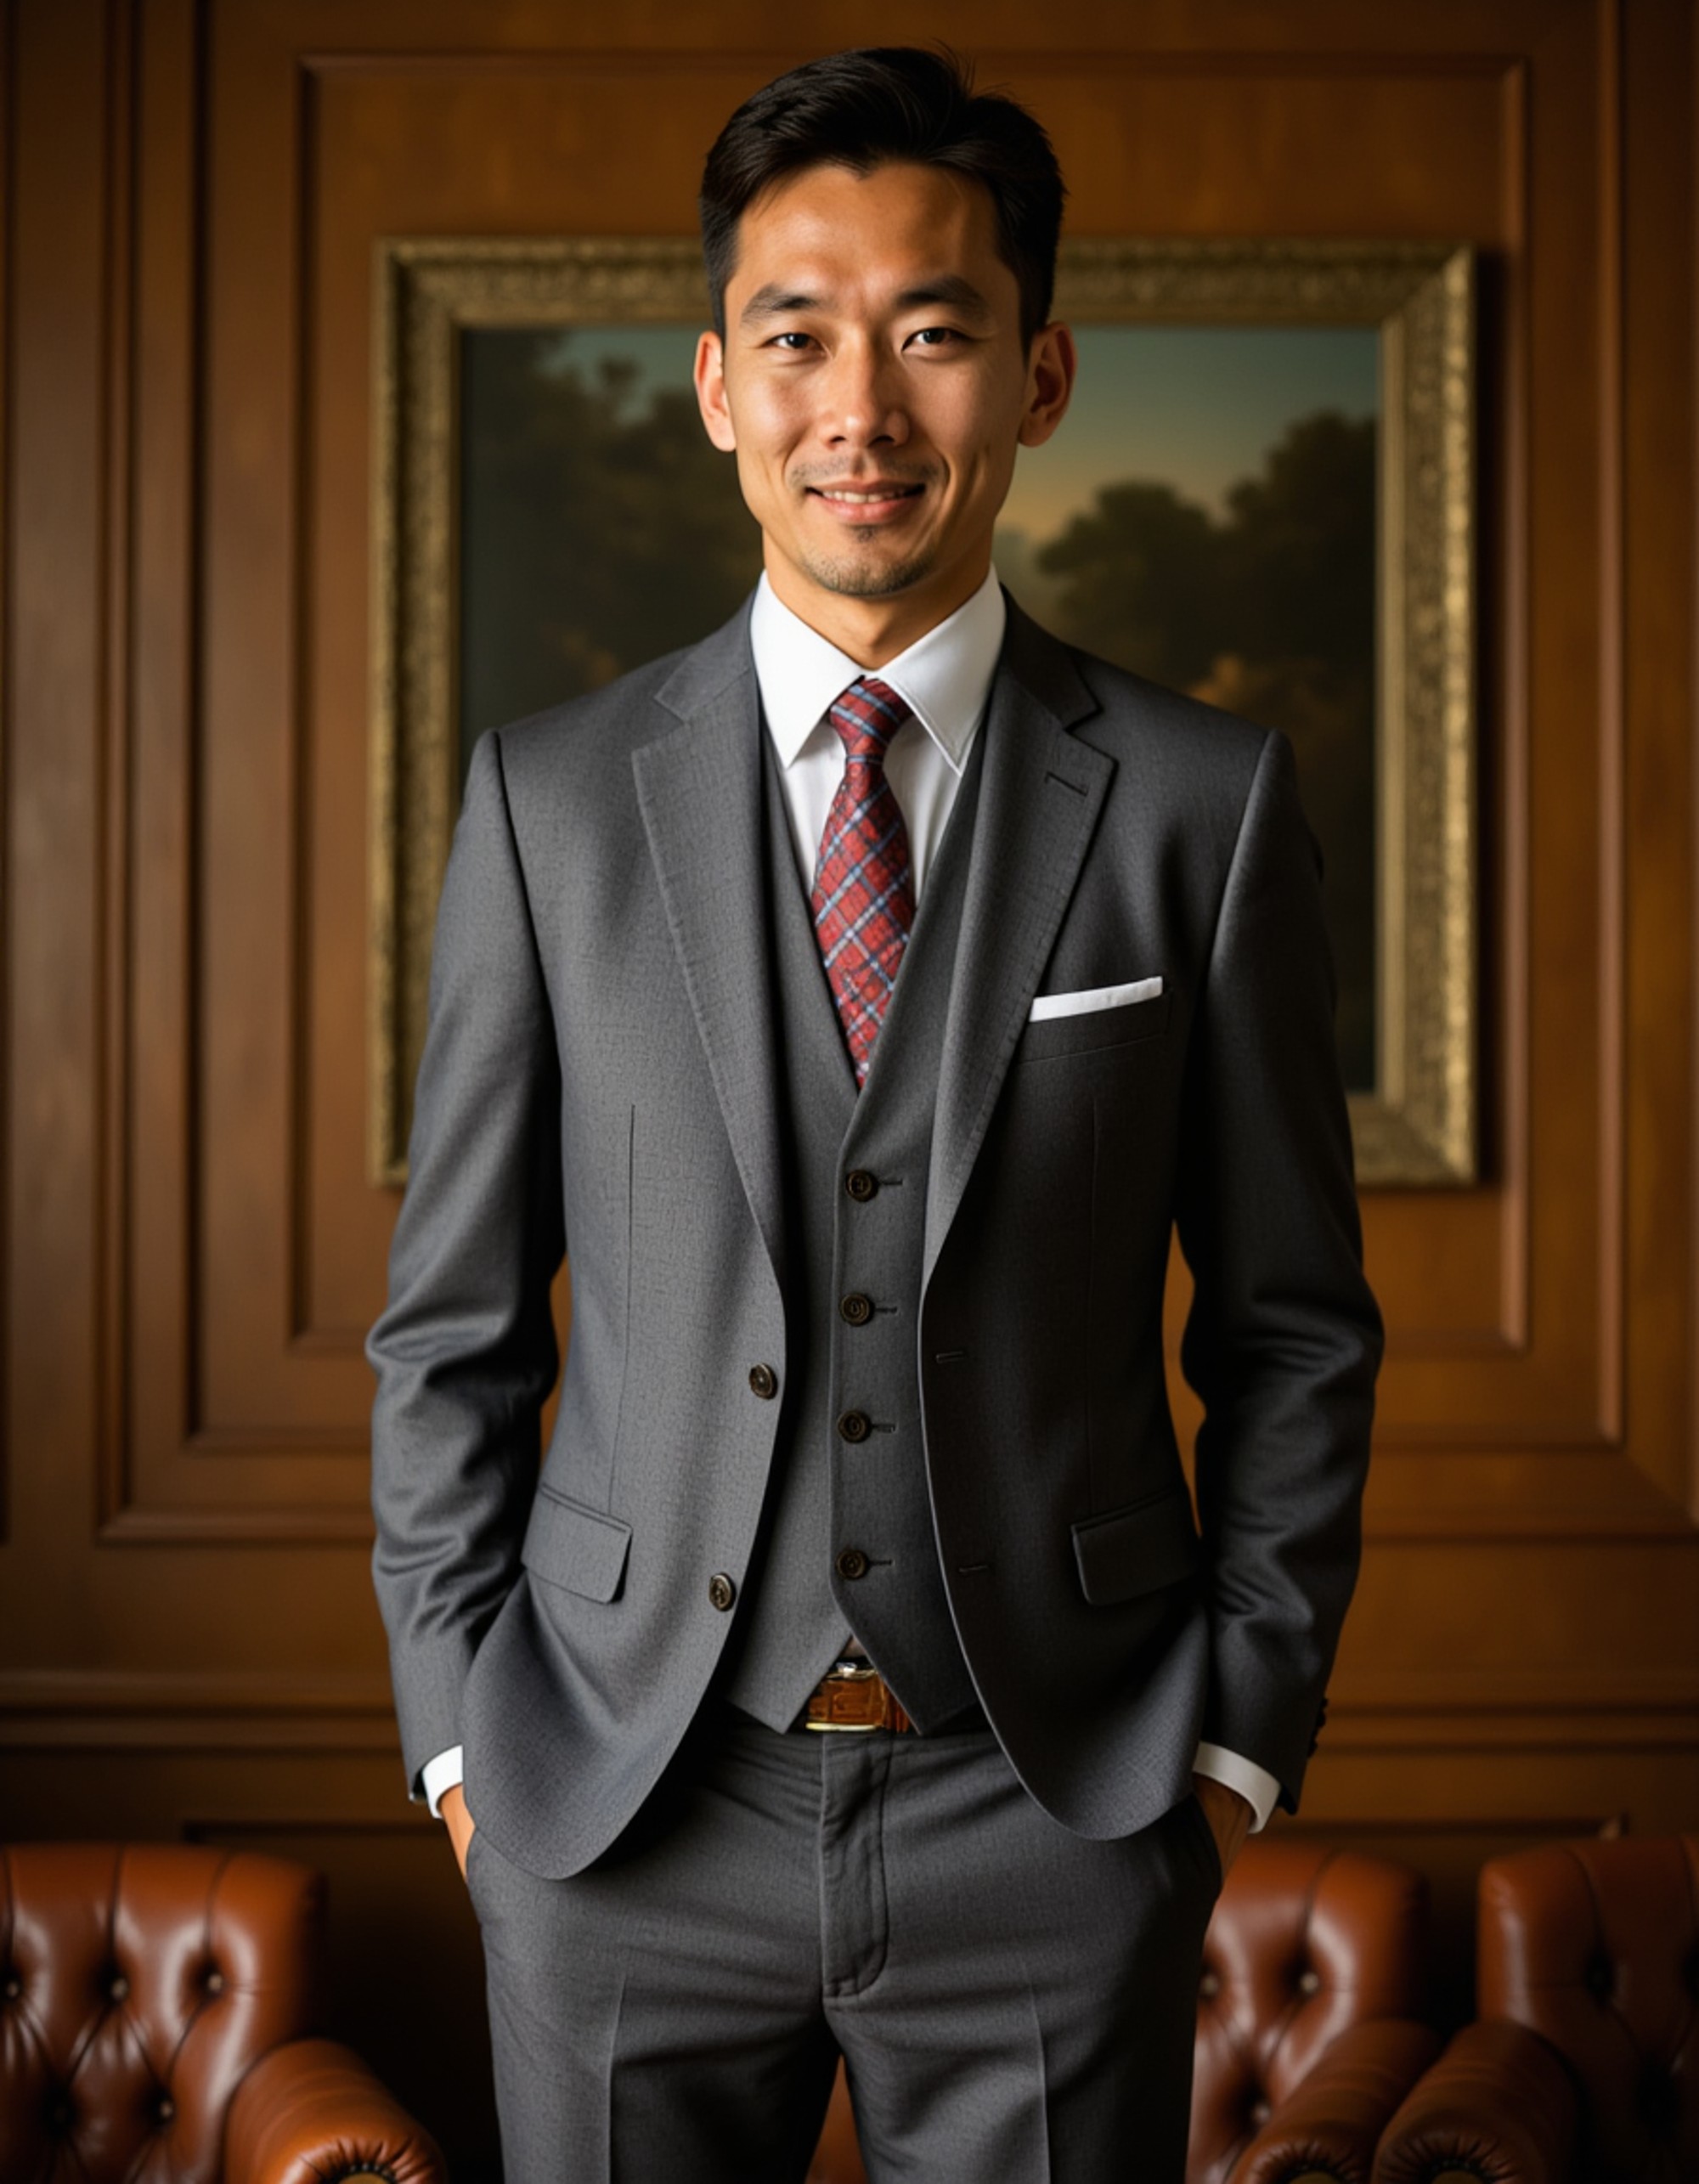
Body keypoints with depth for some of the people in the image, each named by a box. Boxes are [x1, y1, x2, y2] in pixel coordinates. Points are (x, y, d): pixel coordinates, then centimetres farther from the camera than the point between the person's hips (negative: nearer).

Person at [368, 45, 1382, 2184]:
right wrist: (461, 1735, 2)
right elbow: (452, 1323, 5)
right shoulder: (550, 798, 0)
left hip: (1054, 1820, 0)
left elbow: (1293, 1328, 3)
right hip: (620, 1814, 1)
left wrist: (1239, 1741, 0)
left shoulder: (1204, 804, -2)